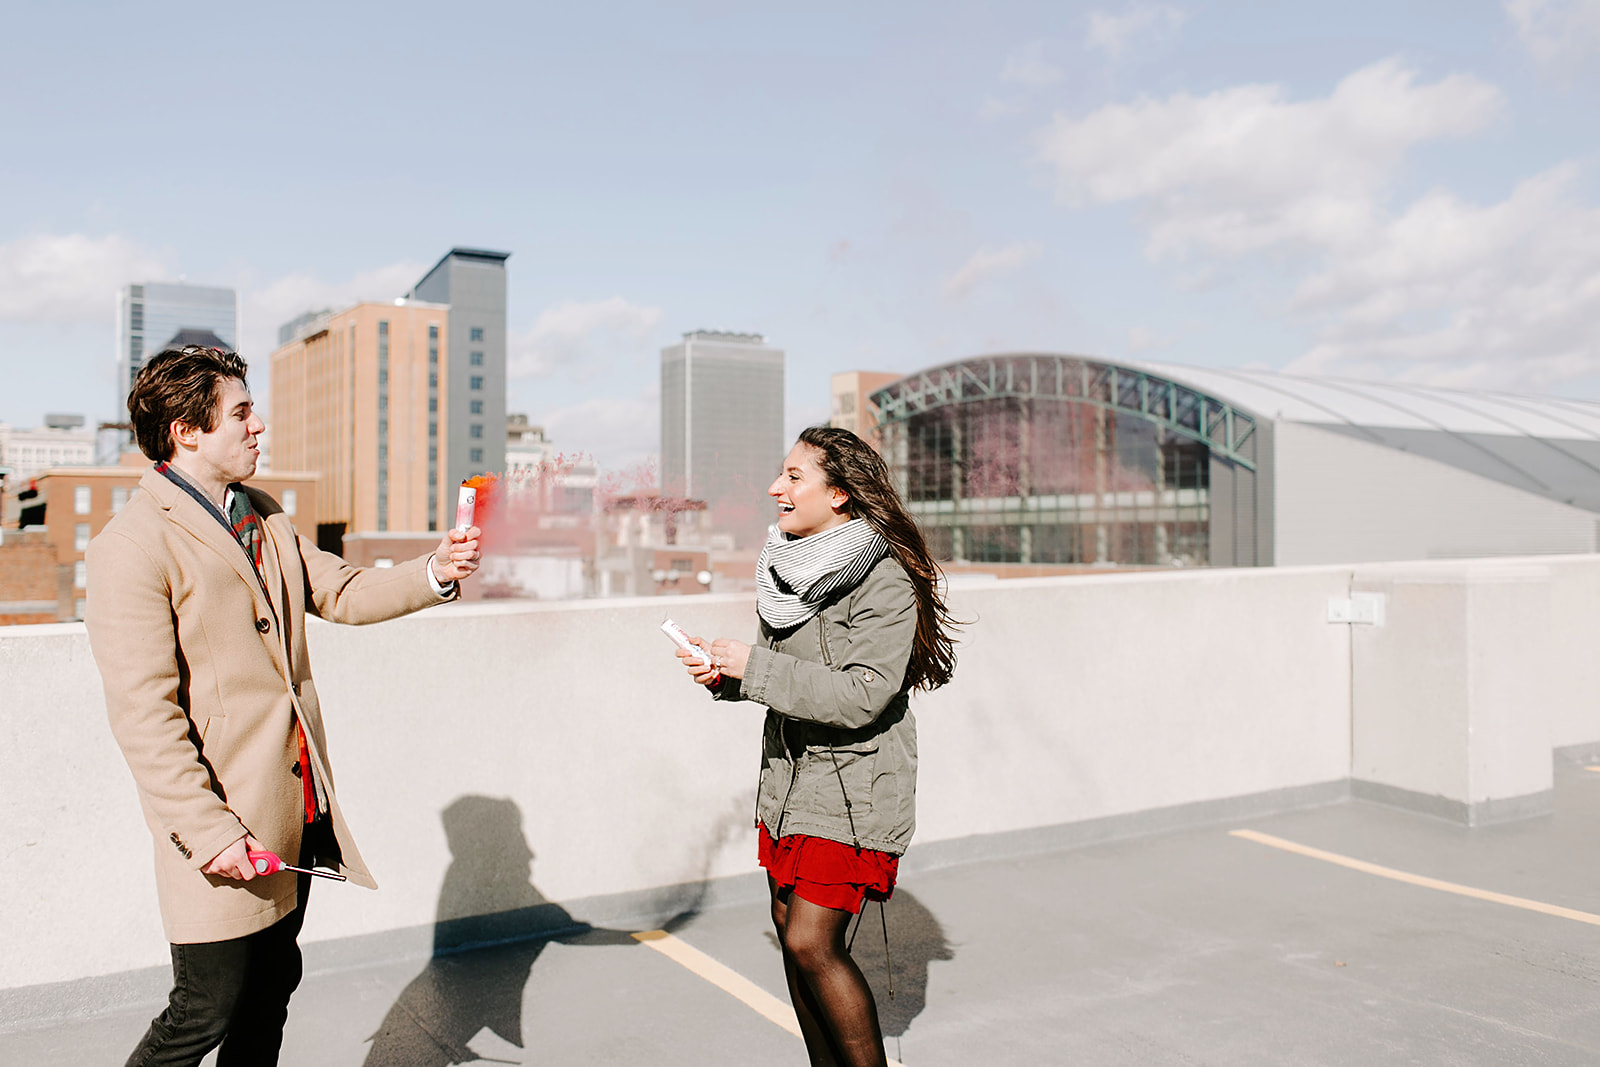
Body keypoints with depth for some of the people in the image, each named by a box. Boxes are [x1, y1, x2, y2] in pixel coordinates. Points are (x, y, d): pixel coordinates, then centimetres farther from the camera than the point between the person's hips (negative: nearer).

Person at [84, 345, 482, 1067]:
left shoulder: (262, 517, 13)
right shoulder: (133, 545, -15)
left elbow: (340, 592, 15)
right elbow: (143, 714, -18)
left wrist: (434, 572, -3)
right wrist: (206, 829, -20)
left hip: (296, 814, 8)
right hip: (228, 828, -8)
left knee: (272, 988, 18)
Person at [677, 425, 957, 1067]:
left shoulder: (884, 580, -18)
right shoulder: (789, 566, 7)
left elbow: (862, 695, -25)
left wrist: (753, 667, -23)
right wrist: (724, 672, -3)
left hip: (852, 791, -8)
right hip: (789, 779, 8)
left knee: (812, 943, -9)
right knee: (790, 926, 13)